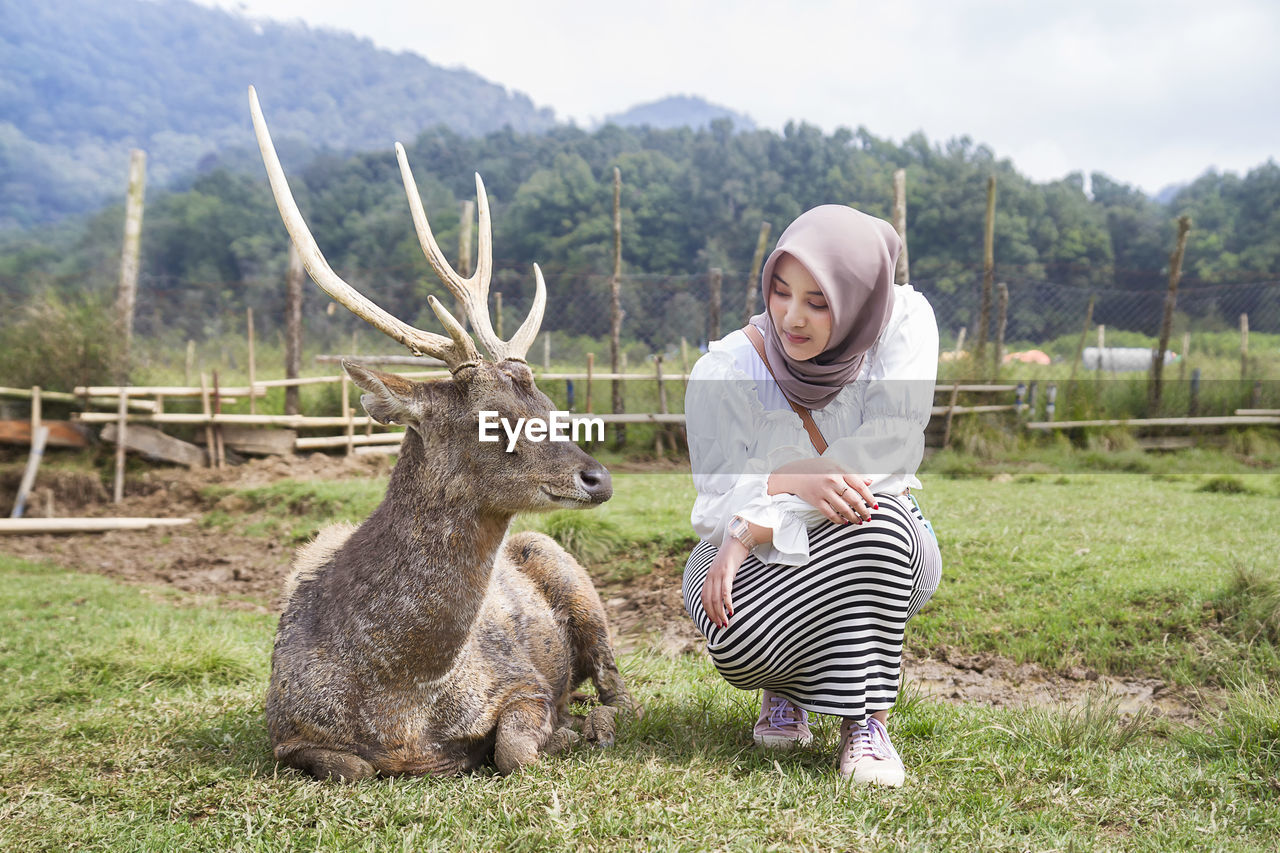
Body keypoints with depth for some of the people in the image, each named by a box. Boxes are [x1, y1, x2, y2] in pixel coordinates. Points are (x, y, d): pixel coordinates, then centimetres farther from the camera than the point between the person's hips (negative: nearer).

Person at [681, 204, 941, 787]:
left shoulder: (904, 320, -15)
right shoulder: (723, 371, -17)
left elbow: (894, 446, -26)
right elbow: (717, 509, -18)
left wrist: (754, 525, -28)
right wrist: (789, 481, -42)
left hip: (886, 553, 1)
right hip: (763, 567, 0)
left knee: (874, 512, -35)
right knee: (737, 642, -33)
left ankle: (866, 722, -19)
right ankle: (784, 687, 6)